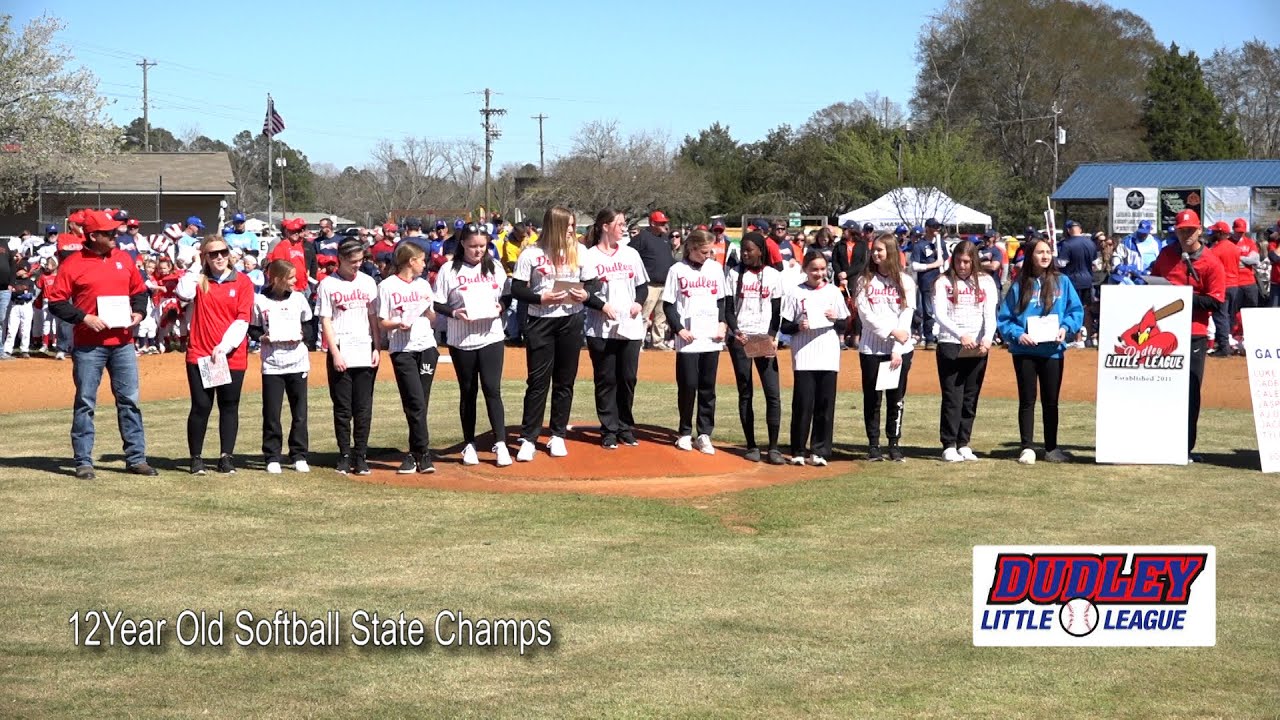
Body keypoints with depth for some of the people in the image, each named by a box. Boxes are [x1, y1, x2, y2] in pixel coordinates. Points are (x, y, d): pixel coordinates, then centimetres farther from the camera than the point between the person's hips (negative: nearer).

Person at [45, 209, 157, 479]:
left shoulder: (123, 259, 9)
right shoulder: (73, 264, -6)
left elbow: (139, 290, 20)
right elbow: (56, 302, -6)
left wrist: (138, 312, 1)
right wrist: (84, 318, -16)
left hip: (122, 343, 4)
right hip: (88, 345, -4)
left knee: (130, 400, 6)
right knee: (85, 403, 1)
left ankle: (136, 458, 13)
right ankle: (83, 462, 7)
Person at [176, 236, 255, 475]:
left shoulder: (243, 282, 1)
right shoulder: (198, 278, 6)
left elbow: (243, 320, -4)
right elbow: (184, 294, -16)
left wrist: (224, 346, -14)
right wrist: (195, 266, -6)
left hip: (232, 355, 0)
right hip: (200, 354, 0)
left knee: (229, 407, 7)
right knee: (201, 406, -1)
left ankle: (226, 457, 16)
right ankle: (196, 459, 8)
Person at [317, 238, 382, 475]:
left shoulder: (368, 283, 9)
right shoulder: (328, 285, 0)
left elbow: (374, 318, 11)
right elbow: (325, 322, -3)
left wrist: (377, 349, 2)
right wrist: (335, 353, -10)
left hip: (365, 355, 3)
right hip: (340, 355, -2)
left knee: (364, 409, 2)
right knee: (343, 408, 2)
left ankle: (361, 456, 8)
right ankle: (345, 456, 10)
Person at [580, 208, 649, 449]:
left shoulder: (631, 254, 13)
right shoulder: (590, 256, -3)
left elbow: (642, 285, 18)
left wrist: (639, 302, 0)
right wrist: (602, 305, -20)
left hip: (630, 327, 4)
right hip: (601, 329, -4)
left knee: (628, 379, 7)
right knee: (606, 380, 1)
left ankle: (625, 428, 18)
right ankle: (609, 430, 8)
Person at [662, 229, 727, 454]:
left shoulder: (716, 268, 9)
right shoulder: (678, 270, -2)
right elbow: (668, 304, -1)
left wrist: (723, 324, 2)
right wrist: (679, 329, -11)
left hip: (712, 339, 3)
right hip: (688, 340, -3)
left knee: (708, 388, 5)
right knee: (688, 386, -1)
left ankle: (704, 434, 10)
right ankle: (685, 433, 12)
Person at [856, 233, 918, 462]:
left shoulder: (905, 282, 4)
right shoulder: (865, 281, 6)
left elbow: (906, 317, -3)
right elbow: (865, 314, -4)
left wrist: (897, 350, -12)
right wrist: (891, 331, -15)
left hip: (900, 350, 0)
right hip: (871, 348, 0)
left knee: (896, 398, 3)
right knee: (871, 398, 3)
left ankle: (895, 444, 12)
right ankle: (873, 445, 11)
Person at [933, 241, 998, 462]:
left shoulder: (986, 282, 6)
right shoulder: (944, 282, 0)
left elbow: (990, 314, -2)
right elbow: (940, 315, -11)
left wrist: (988, 338, -21)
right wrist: (961, 335, -27)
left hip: (978, 347, 3)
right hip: (950, 345, -2)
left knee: (971, 398, 7)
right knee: (952, 397, -3)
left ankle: (963, 444, 15)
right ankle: (949, 446, 1)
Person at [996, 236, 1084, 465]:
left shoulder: (1062, 282, 4)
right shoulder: (1020, 285, 2)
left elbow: (1077, 310, 4)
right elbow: (1004, 317, 1)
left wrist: (1066, 328, -12)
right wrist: (1017, 334, -15)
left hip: (1052, 350, 1)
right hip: (1024, 350, -1)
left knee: (1051, 401, 9)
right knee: (1027, 401, 4)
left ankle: (1051, 448, 17)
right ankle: (1027, 448, 8)